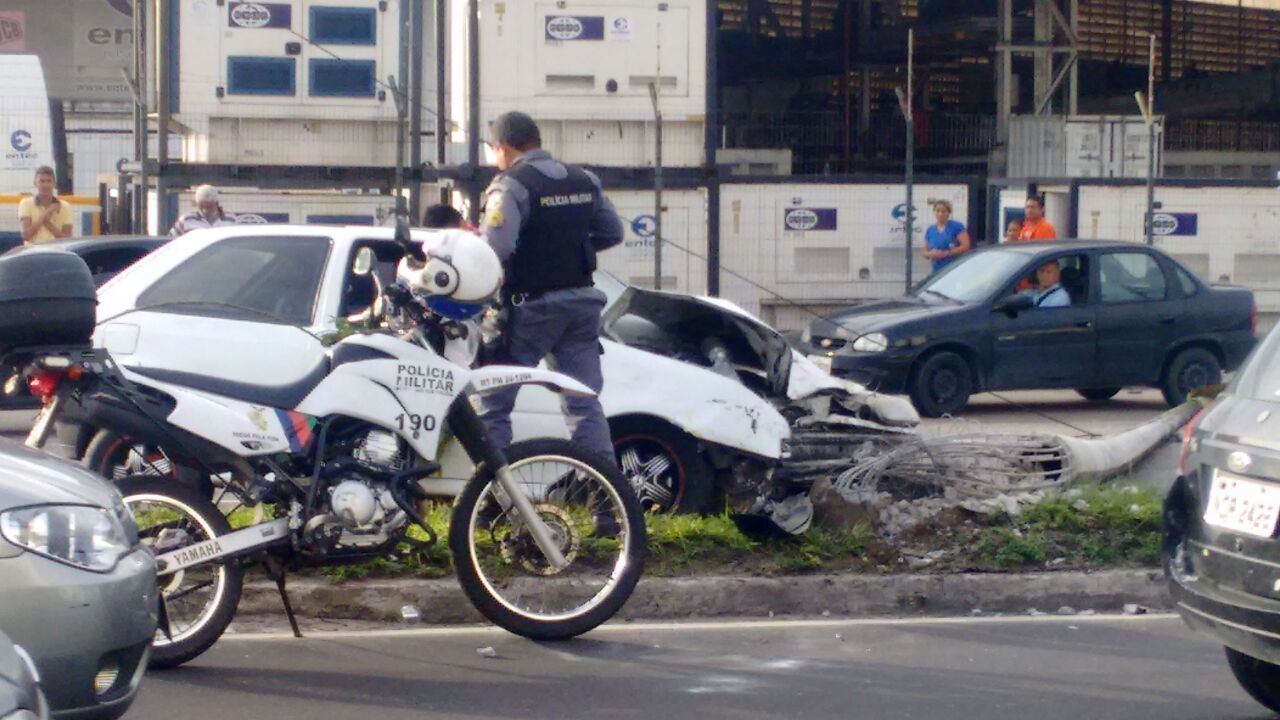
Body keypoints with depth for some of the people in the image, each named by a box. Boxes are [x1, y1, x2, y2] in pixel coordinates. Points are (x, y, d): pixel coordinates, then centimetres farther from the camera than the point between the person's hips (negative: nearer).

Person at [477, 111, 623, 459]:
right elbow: (612, 233, 16)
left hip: (532, 306, -6)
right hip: (581, 302, 6)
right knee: (585, 405, 8)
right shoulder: (584, 181, 9)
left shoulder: (511, 186, -13)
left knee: (495, 404, 2)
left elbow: (496, 249, -24)